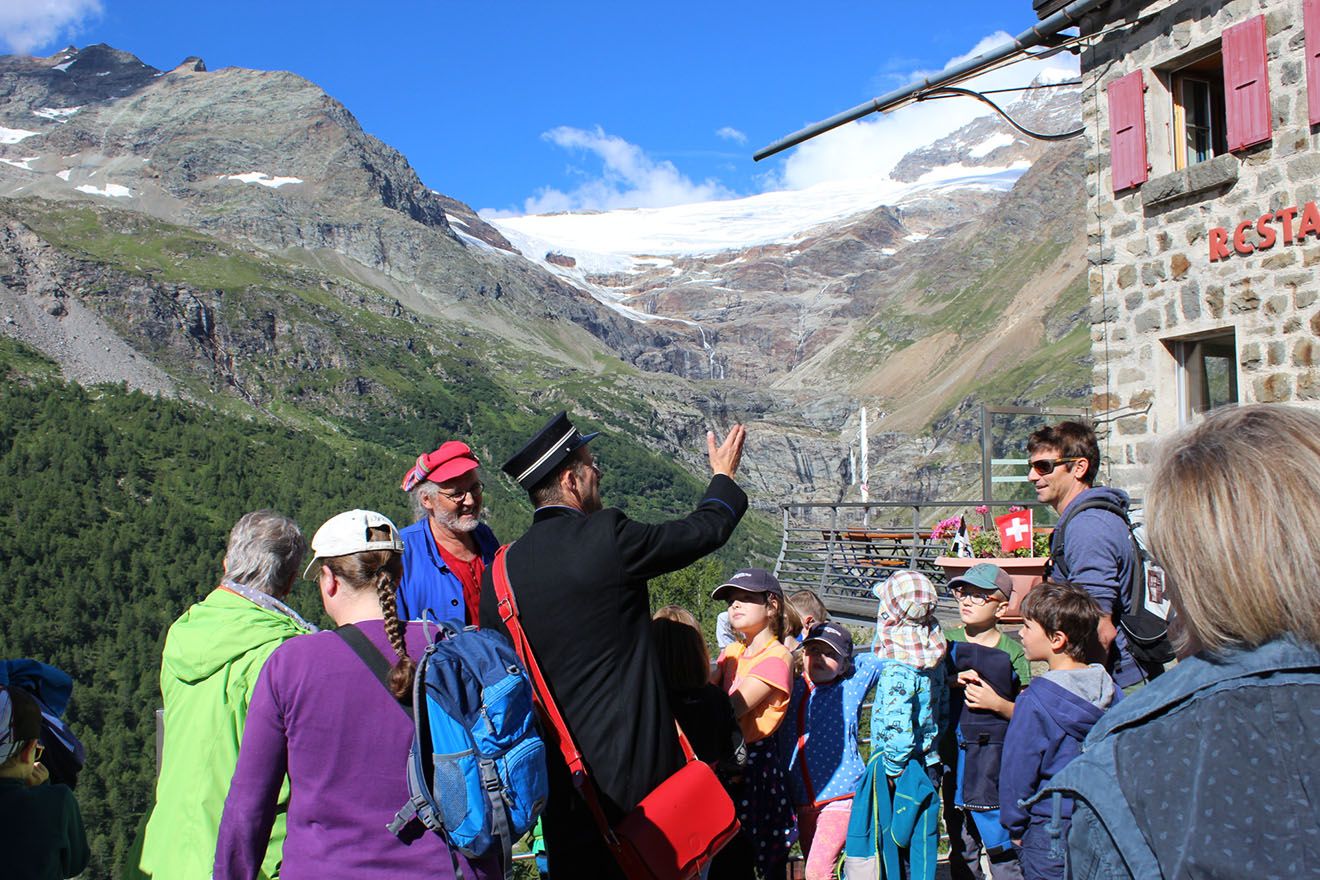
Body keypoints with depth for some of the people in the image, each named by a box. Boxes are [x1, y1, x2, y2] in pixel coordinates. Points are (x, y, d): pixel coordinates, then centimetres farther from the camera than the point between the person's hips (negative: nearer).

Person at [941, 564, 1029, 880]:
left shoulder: (1012, 652, -3)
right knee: (961, 848, 13)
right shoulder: (946, 641, 5)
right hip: (952, 755, 4)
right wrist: (953, 682, -11)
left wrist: (997, 703, -16)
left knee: (1002, 847, -6)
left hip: (995, 759, -3)